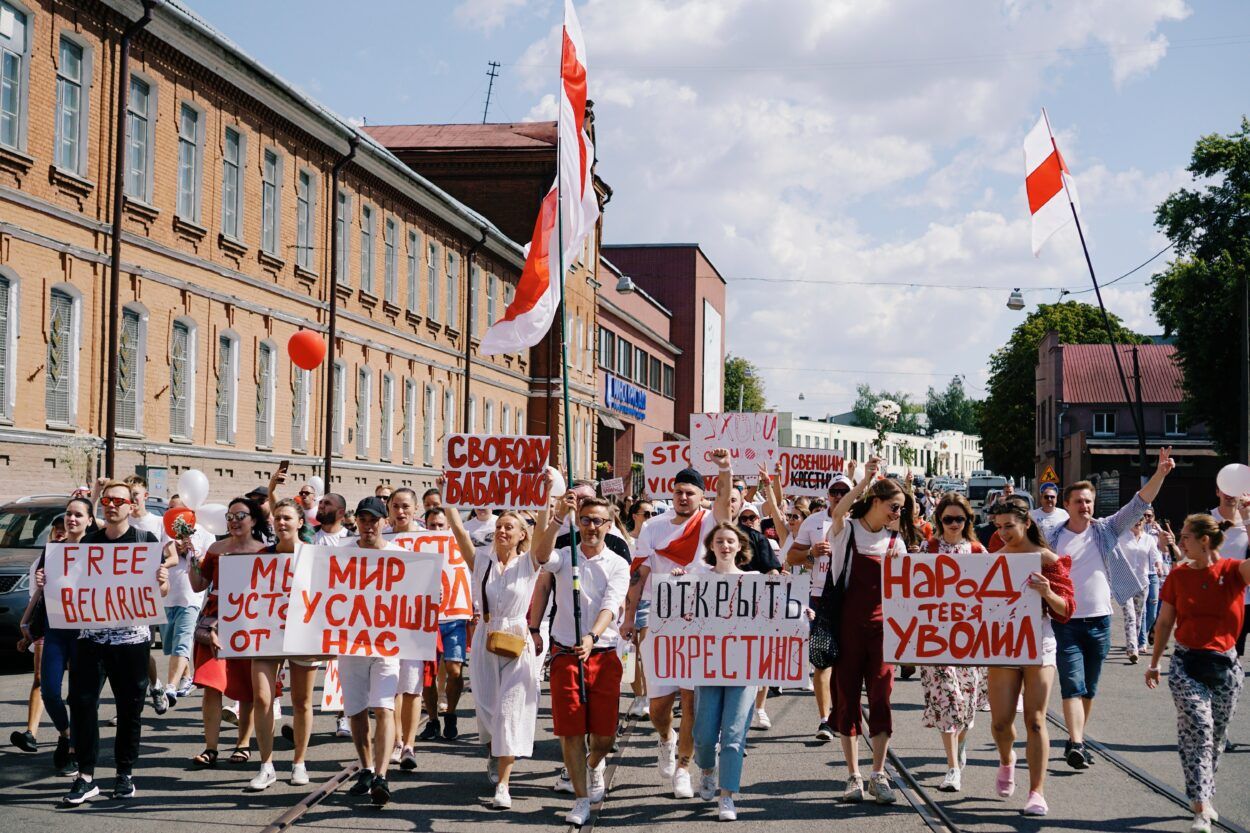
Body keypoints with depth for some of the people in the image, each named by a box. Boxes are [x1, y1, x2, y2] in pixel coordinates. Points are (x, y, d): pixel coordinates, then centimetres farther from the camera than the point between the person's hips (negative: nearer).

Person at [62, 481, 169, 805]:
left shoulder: (146, 540, 3)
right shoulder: (88, 541, 11)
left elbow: (161, 591, 2)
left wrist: (163, 581, -21)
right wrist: (47, 582, -3)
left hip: (131, 635, -2)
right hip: (91, 633, 2)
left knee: (130, 706, 4)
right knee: (81, 701, -6)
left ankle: (125, 774, 16)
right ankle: (86, 776, 0)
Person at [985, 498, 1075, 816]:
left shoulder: (1048, 560, -3)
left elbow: (1067, 609, -5)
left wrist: (1047, 592, -25)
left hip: (1039, 643, -2)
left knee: (1035, 720, -6)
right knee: (1001, 721, 0)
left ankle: (1037, 792, -1)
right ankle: (1007, 760, 33)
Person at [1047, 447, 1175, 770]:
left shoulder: (1106, 530, 3)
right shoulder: (1053, 537, -1)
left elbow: (1139, 504, -4)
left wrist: (1160, 474, -16)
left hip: (1099, 621, 3)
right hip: (1065, 622, -3)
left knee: (1089, 689, 12)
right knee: (1072, 686, -11)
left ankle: (1078, 740, 24)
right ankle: (1075, 744, -16)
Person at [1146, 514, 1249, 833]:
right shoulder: (1178, 575, 2)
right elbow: (1164, 622, 10)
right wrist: (1154, 662, 14)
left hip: (1224, 664, 0)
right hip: (1186, 662, 0)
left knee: (1216, 736, 9)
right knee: (1197, 728, -14)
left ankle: (1202, 797, 29)